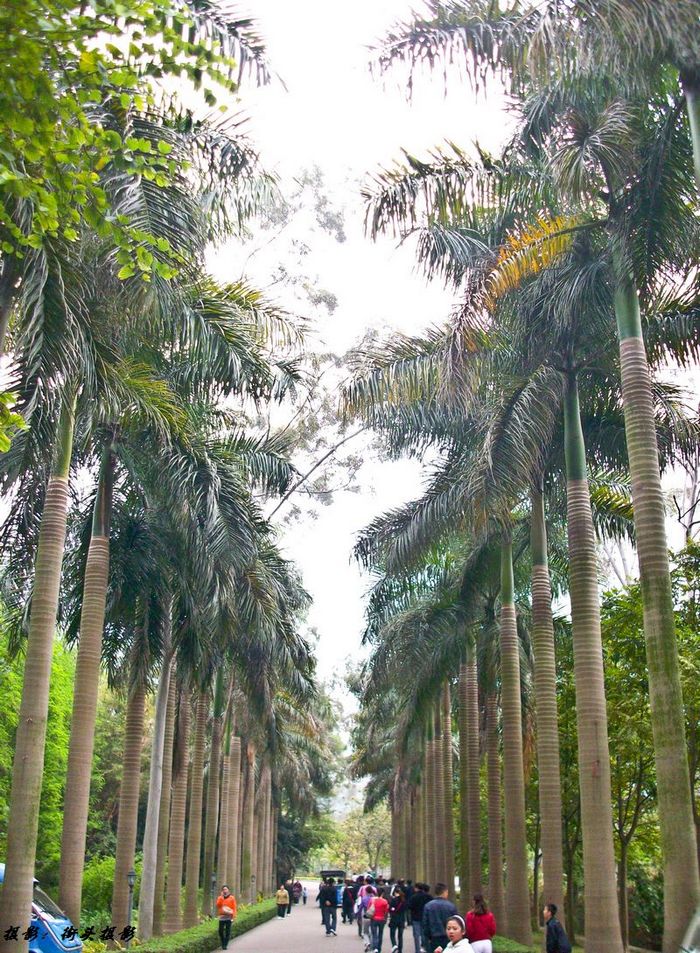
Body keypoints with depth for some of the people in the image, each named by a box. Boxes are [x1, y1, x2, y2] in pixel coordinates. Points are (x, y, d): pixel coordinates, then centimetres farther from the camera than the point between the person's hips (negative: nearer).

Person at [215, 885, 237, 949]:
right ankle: (223, 943, 20)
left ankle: (225, 945, 5)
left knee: (227, 931, -3)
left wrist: (233, 916, -6)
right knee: (221, 931, 0)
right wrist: (221, 897, -12)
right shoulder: (220, 897, 8)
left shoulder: (232, 898, 3)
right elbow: (218, 905, -7)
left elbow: (234, 907, 1)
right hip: (221, 917, 2)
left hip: (229, 917, -1)